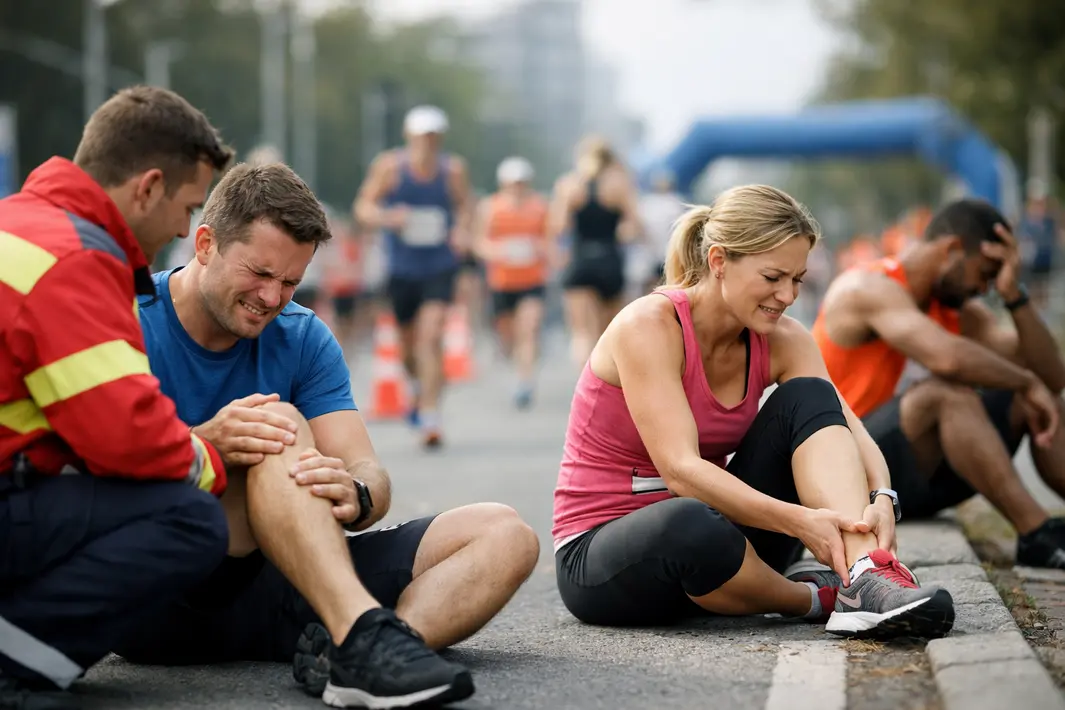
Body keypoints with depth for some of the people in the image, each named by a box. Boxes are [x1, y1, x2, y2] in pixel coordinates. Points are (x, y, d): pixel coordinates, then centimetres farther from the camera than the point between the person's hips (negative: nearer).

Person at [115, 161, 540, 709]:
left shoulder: (303, 339, 10)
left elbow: (371, 477, -1)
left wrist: (354, 495, -26)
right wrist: (203, 443, -33)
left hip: (273, 588, 6)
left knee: (504, 535, -10)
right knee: (280, 426, -29)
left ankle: (344, 653, -38)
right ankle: (366, 633, -46)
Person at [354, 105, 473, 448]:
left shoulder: (453, 169, -5)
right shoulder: (390, 166, -8)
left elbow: (465, 202, 13)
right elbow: (364, 206, -5)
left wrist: (462, 228, -7)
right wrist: (386, 217, -26)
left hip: (440, 267, -1)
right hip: (401, 268, 1)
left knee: (431, 336, -16)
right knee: (408, 340, 14)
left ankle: (429, 419, -15)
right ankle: (419, 387, 49)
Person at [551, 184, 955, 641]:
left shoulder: (781, 340, -2)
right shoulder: (649, 326, -21)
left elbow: (851, 434, -13)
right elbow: (681, 469, -30)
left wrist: (880, 499, -35)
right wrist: (799, 521, -40)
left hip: (716, 539, 6)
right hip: (596, 555, -6)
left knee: (807, 398, -15)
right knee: (692, 523, -42)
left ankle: (870, 575, -33)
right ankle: (815, 597, -13)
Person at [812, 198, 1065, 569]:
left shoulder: (957, 309, 9)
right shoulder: (870, 288, -17)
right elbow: (948, 358, -36)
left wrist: (1014, 294, -9)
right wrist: (1027, 382, -21)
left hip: (912, 480, 9)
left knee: (1035, 399, 2)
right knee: (946, 391, -34)